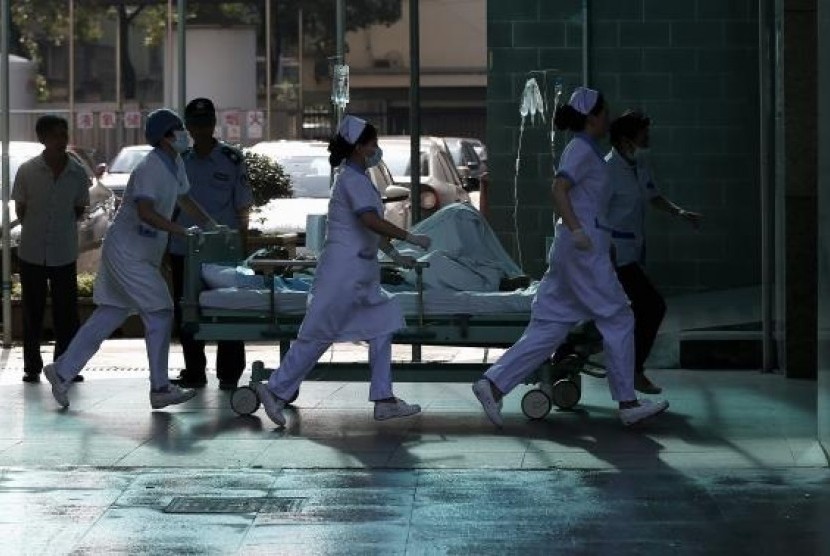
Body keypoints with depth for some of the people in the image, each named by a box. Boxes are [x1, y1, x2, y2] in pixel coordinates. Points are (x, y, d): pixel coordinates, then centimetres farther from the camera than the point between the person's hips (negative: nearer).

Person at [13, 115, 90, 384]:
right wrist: (35, 230, 3)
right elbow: (20, 209, 4)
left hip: (64, 253, 1)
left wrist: (61, 228, 5)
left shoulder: (77, 173, -2)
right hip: (32, 251, -1)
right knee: (32, 312, 6)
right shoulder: (27, 170, -6)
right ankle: (32, 367, 14)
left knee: (66, 312, 2)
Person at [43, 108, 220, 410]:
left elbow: (184, 199, 23)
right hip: (127, 252, -10)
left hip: (142, 255, 10)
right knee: (159, 315, -7)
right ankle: (160, 389, 0)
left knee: (107, 317, 12)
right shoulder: (150, 168, -21)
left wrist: (212, 225, 13)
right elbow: (145, 212, -33)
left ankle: (62, 371, 17)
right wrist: (183, 231, -34)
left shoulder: (175, 165, 9)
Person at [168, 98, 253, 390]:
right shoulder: (180, 160, 9)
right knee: (185, 312, 8)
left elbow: (243, 207, 0)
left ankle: (229, 374, 6)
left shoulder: (231, 159, -2)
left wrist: (242, 244, -5)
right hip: (184, 250, 4)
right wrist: (167, 243, 13)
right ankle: (193, 372, 18)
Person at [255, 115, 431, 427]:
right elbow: (371, 221, -26)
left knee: (382, 328, 6)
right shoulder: (352, 179, -14)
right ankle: (276, 390, 3)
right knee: (318, 334, -5)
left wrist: (394, 255, 22)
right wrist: (410, 238, -22)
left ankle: (384, 401, 7)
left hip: (360, 271, 10)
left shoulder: (359, 179, 16)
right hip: (344, 266, -10)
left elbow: (370, 226, 24)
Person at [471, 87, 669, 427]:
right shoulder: (582, 149, -9)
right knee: (617, 319, -2)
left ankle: (493, 384, -2)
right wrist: (575, 229, -32)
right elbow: (558, 189, -22)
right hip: (585, 248, -10)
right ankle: (627, 404, 3)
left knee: (549, 327, 5)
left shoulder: (585, 150, 20)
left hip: (574, 246, 10)